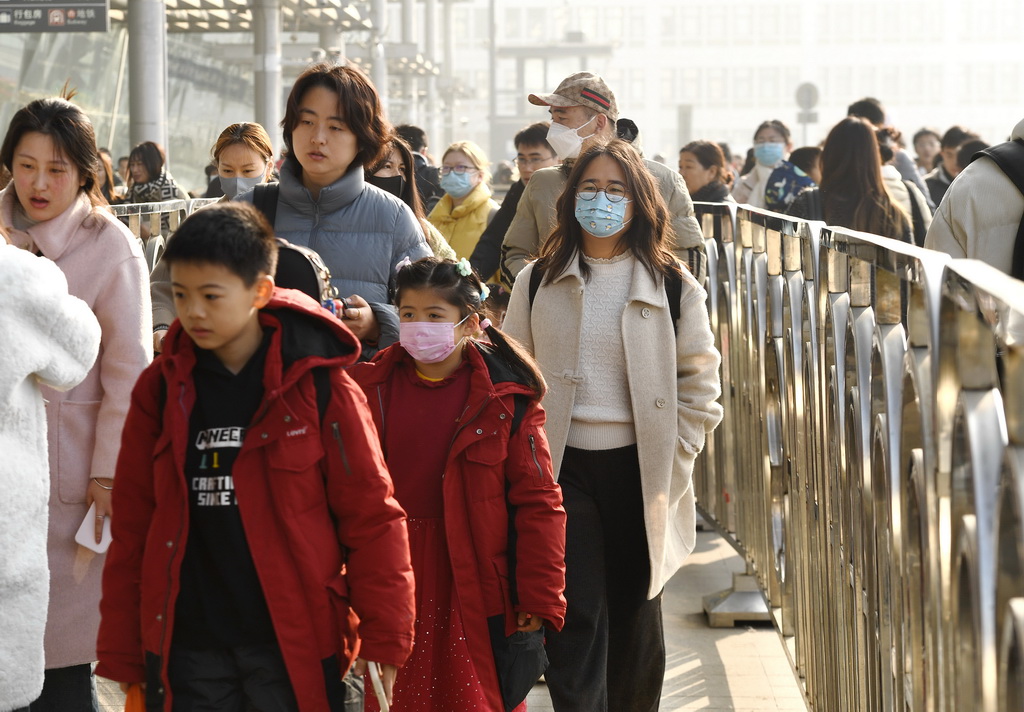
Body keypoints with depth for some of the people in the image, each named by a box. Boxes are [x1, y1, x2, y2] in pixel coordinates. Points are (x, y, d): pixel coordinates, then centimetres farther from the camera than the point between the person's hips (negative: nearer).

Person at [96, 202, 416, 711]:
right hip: (184, 648, 3)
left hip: (295, 649, -3)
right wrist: (121, 655, 7)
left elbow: (372, 517, -3)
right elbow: (131, 526, 8)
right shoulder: (161, 389, 5)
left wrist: (383, 641, -6)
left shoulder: (320, 386, -4)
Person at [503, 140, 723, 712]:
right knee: (576, 616, -8)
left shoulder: (672, 286, 1)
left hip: (639, 468, 0)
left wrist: (673, 462, -3)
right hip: (562, 467, 0)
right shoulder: (538, 281, 5)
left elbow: (701, 382, 4)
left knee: (636, 612, 12)